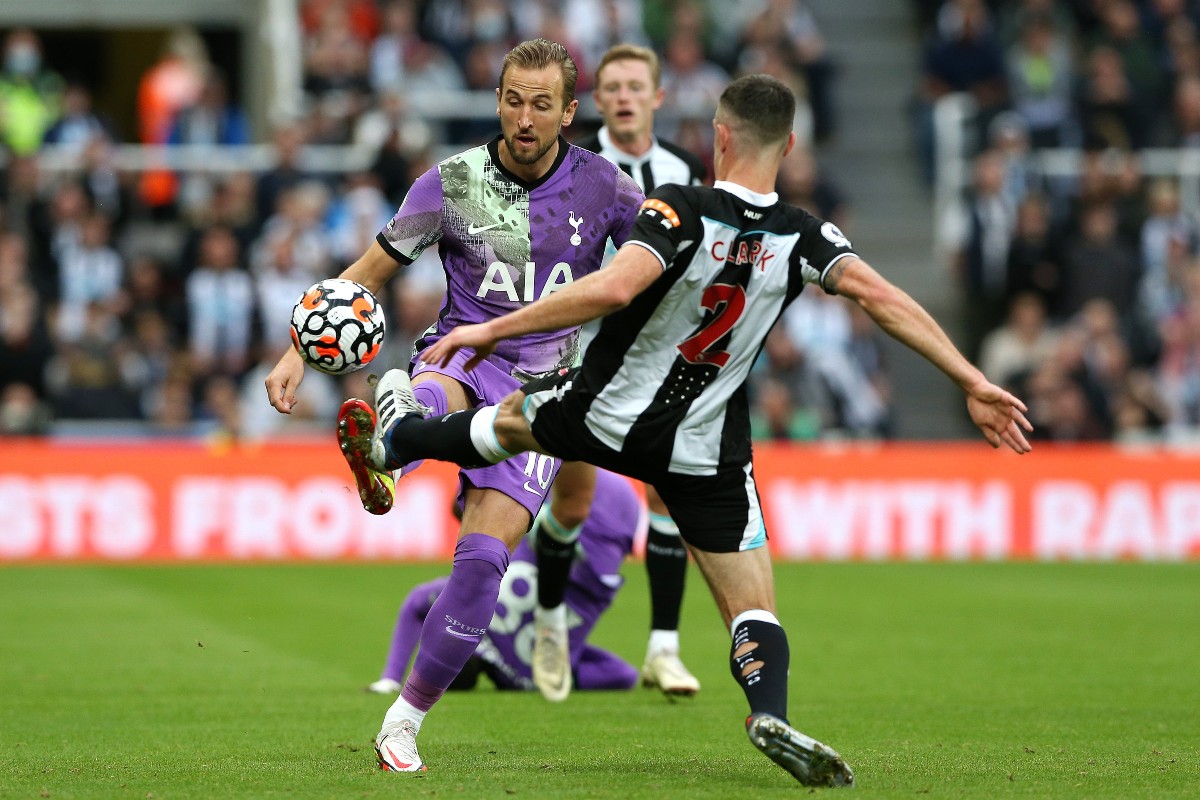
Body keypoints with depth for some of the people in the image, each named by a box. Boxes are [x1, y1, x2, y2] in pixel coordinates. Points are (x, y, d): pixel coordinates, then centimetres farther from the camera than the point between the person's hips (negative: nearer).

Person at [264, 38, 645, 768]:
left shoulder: (602, 187, -1)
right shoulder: (452, 183, -2)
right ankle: (379, 459, -76)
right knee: (434, 394, -40)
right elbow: (368, 274, 3)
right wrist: (299, 352, -7)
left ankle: (406, 720, -7)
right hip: (465, 360, 0)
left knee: (485, 553, -17)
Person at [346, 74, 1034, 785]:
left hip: (601, 415, -1)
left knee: (508, 422, 31)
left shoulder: (681, 211, -22)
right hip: (706, 453, 1)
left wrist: (492, 331, -30)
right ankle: (771, 714, -24)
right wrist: (975, 384, -20)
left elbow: (614, 287, -35)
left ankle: (394, 439, 56)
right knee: (754, 611, 4)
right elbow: (882, 297, -21)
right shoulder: (805, 238, -11)